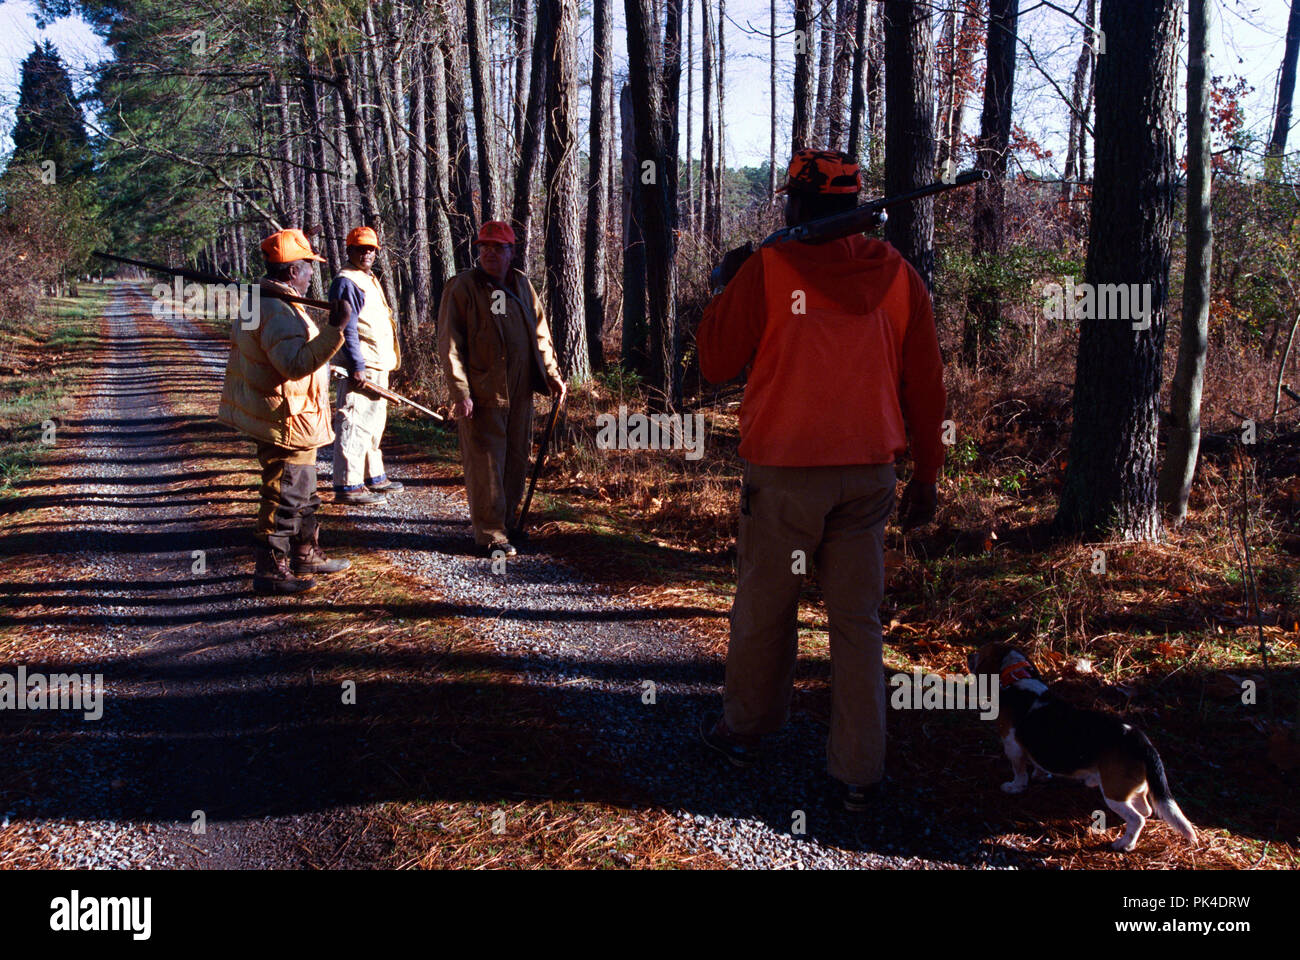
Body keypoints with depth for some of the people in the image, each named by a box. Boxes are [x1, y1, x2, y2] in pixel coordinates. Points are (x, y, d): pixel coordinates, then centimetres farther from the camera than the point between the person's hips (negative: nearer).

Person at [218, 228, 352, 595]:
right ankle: (271, 570, 5)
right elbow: (296, 364, -35)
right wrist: (334, 330, -38)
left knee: (303, 494, 22)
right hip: (286, 423, -11)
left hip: (276, 419, 11)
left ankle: (307, 554, 35)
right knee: (285, 497, -3)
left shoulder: (263, 302, 12)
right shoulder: (279, 312, -24)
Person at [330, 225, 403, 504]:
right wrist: (357, 367, -24)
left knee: (374, 422, 18)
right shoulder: (346, 282, -11)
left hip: (377, 366, 11)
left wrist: (388, 360, 21)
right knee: (355, 424, -9)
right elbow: (347, 328, -18)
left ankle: (373, 477, 29)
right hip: (361, 367, -11)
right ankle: (348, 485, -7)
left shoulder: (368, 280, 20)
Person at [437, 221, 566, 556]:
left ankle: (506, 519, 28)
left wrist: (552, 374, 12)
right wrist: (460, 392, -16)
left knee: (516, 457, 13)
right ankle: (489, 531, 6)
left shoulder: (522, 286, 12)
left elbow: (539, 333, 20)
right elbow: (450, 343, -10)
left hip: (520, 391, 6)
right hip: (482, 393, -6)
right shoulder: (463, 287, -6)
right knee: (486, 462, -3)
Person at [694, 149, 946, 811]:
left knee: (764, 608, 13)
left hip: (785, 471, -3)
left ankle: (743, 731, 32)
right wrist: (926, 475, 13)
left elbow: (715, 364, 0)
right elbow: (925, 385, 6)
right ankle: (859, 771, 12)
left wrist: (724, 289, 15)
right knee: (857, 620, 9)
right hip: (869, 474, 3)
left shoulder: (767, 268, -7)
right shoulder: (897, 274, 4)